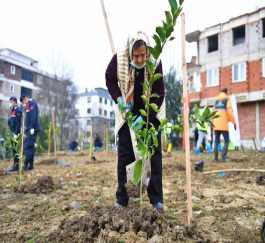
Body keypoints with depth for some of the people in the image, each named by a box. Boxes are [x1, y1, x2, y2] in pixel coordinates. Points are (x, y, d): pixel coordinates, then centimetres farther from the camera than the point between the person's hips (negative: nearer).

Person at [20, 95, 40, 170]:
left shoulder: (32, 103, -5)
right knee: (30, 146, 9)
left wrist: (32, 127, -22)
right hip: (29, 129, 9)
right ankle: (31, 165, 13)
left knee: (27, 146, -11)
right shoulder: (28, 106, 23)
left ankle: (26, 164, -10)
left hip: (32, 129, -9)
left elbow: (33, 116, -16)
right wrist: (26, 129, 17)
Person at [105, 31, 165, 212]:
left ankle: (157, 199, 9)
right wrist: (118, 98, -16)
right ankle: (121, 198, 12)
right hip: (127, 111, 1)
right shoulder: (119, 59, -18)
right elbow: (110, 79, 0)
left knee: (155, 154, -2)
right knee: (124, 154, 0)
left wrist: (144, 116, -28)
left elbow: (159, 94, -18)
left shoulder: (155, 63, -20)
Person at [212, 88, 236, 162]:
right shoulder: (227, 99, 1)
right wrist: (234, 122, -5)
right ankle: (223, 157, -7)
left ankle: (216, 158, 5)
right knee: (226, 141, 3)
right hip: (223, 124, -5)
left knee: (216, 141, 8)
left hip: (216, 124, 5)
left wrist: (213, 123, 14)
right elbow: (229, 111, -9)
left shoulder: (216, 100, 17)